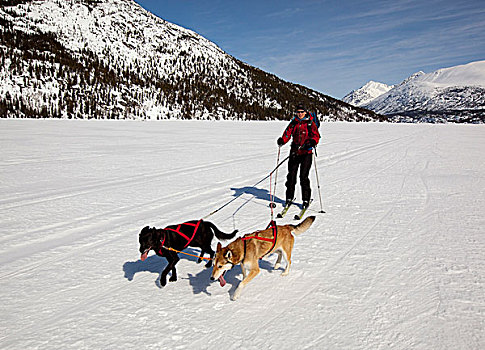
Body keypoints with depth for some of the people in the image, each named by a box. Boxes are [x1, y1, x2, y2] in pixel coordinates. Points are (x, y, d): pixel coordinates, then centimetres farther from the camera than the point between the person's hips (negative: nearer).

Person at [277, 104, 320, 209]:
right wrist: (282, 140, -16)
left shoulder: (310, 123, 0)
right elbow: (287, 133, 6)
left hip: (306, 153, -3)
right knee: (291, 175, 2)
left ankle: (306, 200, 4)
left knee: (304, 176, -7)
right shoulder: (293, 123, 11)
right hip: (294, 152, 3)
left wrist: (313, 142, -27)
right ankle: (289, 198, 16)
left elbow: (316, 135, -5)